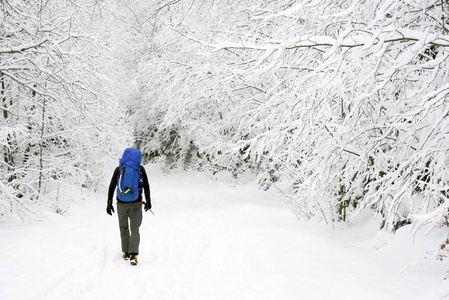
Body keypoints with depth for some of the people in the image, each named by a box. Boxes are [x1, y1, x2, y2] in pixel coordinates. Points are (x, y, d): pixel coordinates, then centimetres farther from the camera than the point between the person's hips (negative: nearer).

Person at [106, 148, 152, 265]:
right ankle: (133, 255, -16)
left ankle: (126, 253, 26)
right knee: (134, 230, 1)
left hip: (121, 203, 1)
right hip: (136, 203, -1)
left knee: (124, 228, 19)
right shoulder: (141, 169, 0)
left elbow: (112, 186, 0)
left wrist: (109, 203, 6)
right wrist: (148, 201, 14)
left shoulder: (118, 169, 0)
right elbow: (146, 186, 4)